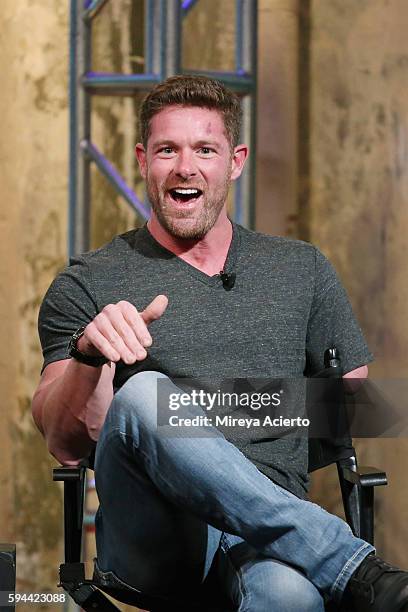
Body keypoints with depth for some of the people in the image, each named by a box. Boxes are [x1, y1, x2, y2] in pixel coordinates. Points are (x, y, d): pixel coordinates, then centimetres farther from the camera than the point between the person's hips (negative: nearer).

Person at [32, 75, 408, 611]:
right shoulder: (88, 283, 13)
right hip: (151, 542, 2)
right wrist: (90, 353, -18)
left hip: (269, 526, -1)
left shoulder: (303, 270, 21)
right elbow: (67, 444, 2)